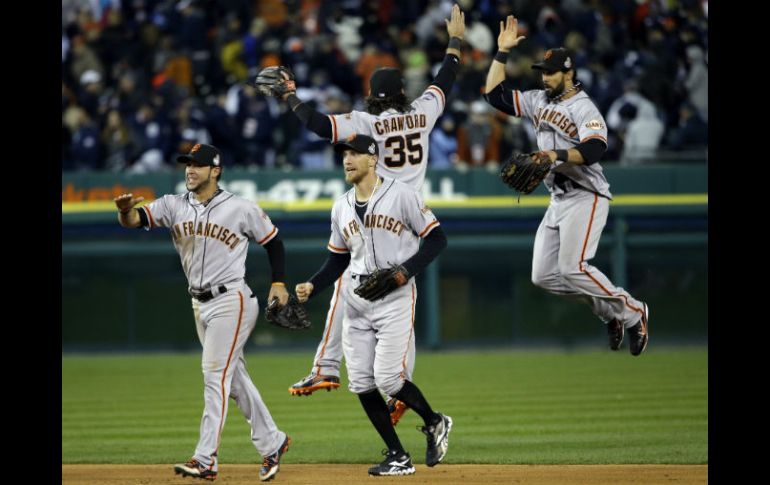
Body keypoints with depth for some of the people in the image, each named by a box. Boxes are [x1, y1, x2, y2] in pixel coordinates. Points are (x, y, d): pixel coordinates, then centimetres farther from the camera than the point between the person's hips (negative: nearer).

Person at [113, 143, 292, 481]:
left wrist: (279, 283, -5)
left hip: (231, 301, -6)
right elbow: (136, 220, -11)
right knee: (234, 378, 13)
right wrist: (126, 211, -34)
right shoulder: (175, 206, 3)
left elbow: (273, 242, 5)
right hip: (200, 304, 6)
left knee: (215, 374, -14)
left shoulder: (243, 210, -7)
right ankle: (271, 443, 27)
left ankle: (206, 460, -18)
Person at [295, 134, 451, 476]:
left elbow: (436, 239, -5)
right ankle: (397, 457, 9)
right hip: (355, 299, 6)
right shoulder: (341, 207, 12)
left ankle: (434, 422, 13)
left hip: (395, 295, -6)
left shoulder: (401, 195, -6)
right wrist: (312, 286, 2)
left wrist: (406, 271, -17)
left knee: (388, 378, -15)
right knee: (361, 383, 0)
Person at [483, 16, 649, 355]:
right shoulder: (539, 101, 11)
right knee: (543, 276, 3)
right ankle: (608, 311, 15)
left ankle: (632, 312, -6)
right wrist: (502, 53, 7)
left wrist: (558, 156, -39)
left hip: (585, 197, -9)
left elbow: (594, 150, -27)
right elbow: (495, 94, 12)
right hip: (558, 200, 9)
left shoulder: (584, 109, -12)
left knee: (573, 268, -21)